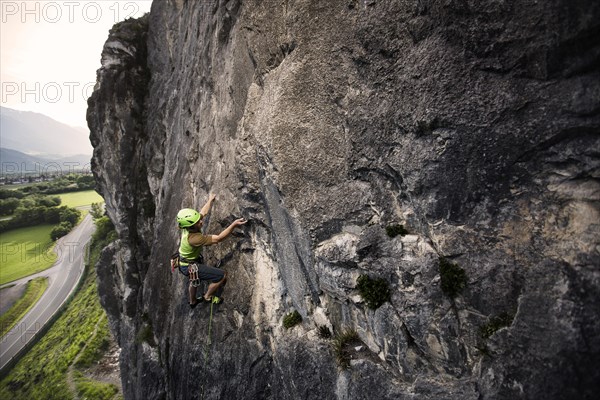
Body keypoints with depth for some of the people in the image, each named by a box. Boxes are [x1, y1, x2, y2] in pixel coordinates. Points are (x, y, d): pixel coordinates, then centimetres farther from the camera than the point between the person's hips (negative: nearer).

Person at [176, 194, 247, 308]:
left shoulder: (188, 225, -16)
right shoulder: (194, 238, -40)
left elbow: (203, 212, 3)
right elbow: (218, 238, -39)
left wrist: (210, 200, 17)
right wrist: (234, 224, -46)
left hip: (186, 261, 9)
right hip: (190, 267, -9)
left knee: (194, 281, 37)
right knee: (222, 276, -9)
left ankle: (193, 301, 64)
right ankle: (208, 296, 17)